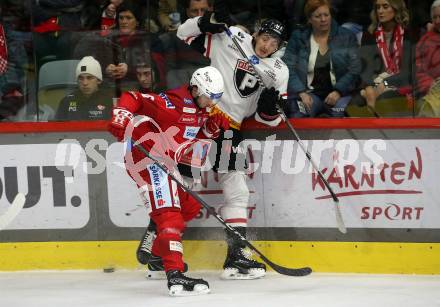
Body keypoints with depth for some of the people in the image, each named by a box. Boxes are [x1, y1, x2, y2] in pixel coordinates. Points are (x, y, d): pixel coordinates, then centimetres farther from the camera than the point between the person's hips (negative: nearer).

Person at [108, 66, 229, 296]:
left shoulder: (199, 108, 8)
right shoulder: (173, 103, -22)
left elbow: (197, 133, 21)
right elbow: (132, 98, -23)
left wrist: (212, 126, 1)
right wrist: (119, 121, -35)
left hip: (166, 163, 11)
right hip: (147, 159, -11)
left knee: (189, 208, 22)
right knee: (169, 214, -21)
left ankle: (158, 255, 37)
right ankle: (175, 275, -33)